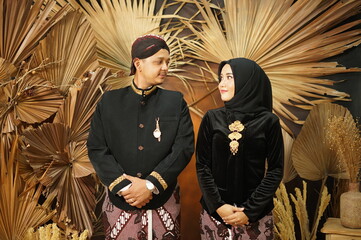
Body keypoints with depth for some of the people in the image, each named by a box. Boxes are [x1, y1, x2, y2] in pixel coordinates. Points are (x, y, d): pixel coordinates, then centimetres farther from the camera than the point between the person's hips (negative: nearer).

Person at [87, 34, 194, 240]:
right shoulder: (110, 101, 2)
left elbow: (185, 147, -8)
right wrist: (123, 185, -13)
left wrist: (151, 185, -15)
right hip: (119, 200, 0)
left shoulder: (176, 101, 1)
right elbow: (96, 148, -3)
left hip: (163, 201, 0)